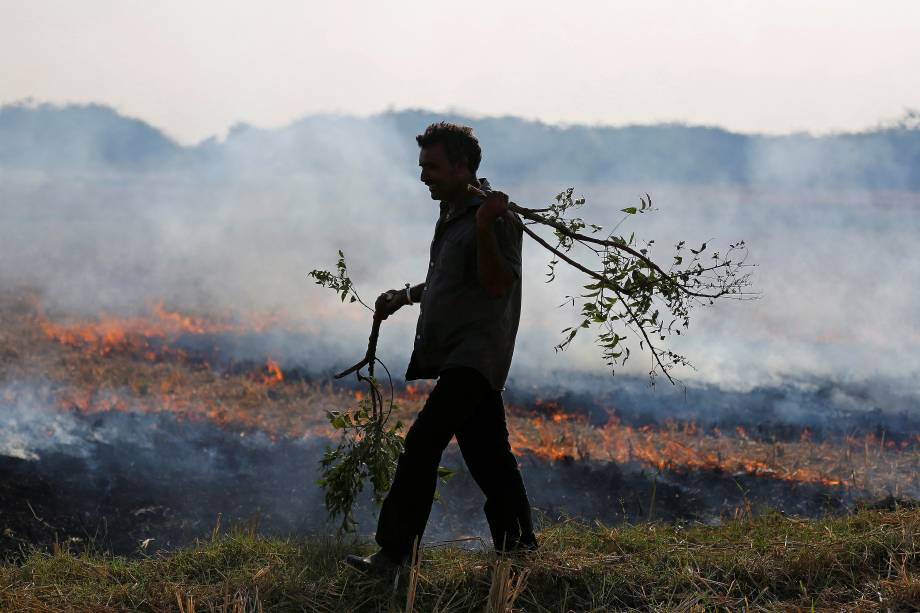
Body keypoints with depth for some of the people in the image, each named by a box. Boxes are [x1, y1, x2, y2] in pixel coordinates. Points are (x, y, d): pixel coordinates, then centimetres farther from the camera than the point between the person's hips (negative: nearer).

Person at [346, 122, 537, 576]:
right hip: (452, 352, 10)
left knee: (422, 442, -18)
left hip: (475, 354, -10)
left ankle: (394, 553, -20)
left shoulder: (495, 216, -11)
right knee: (486, 454, 14)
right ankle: (517, 543, 24)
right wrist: (405, 296, 20)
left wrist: (486, 229, -31)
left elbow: (498, 285, -21)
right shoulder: (452, 215, 17)